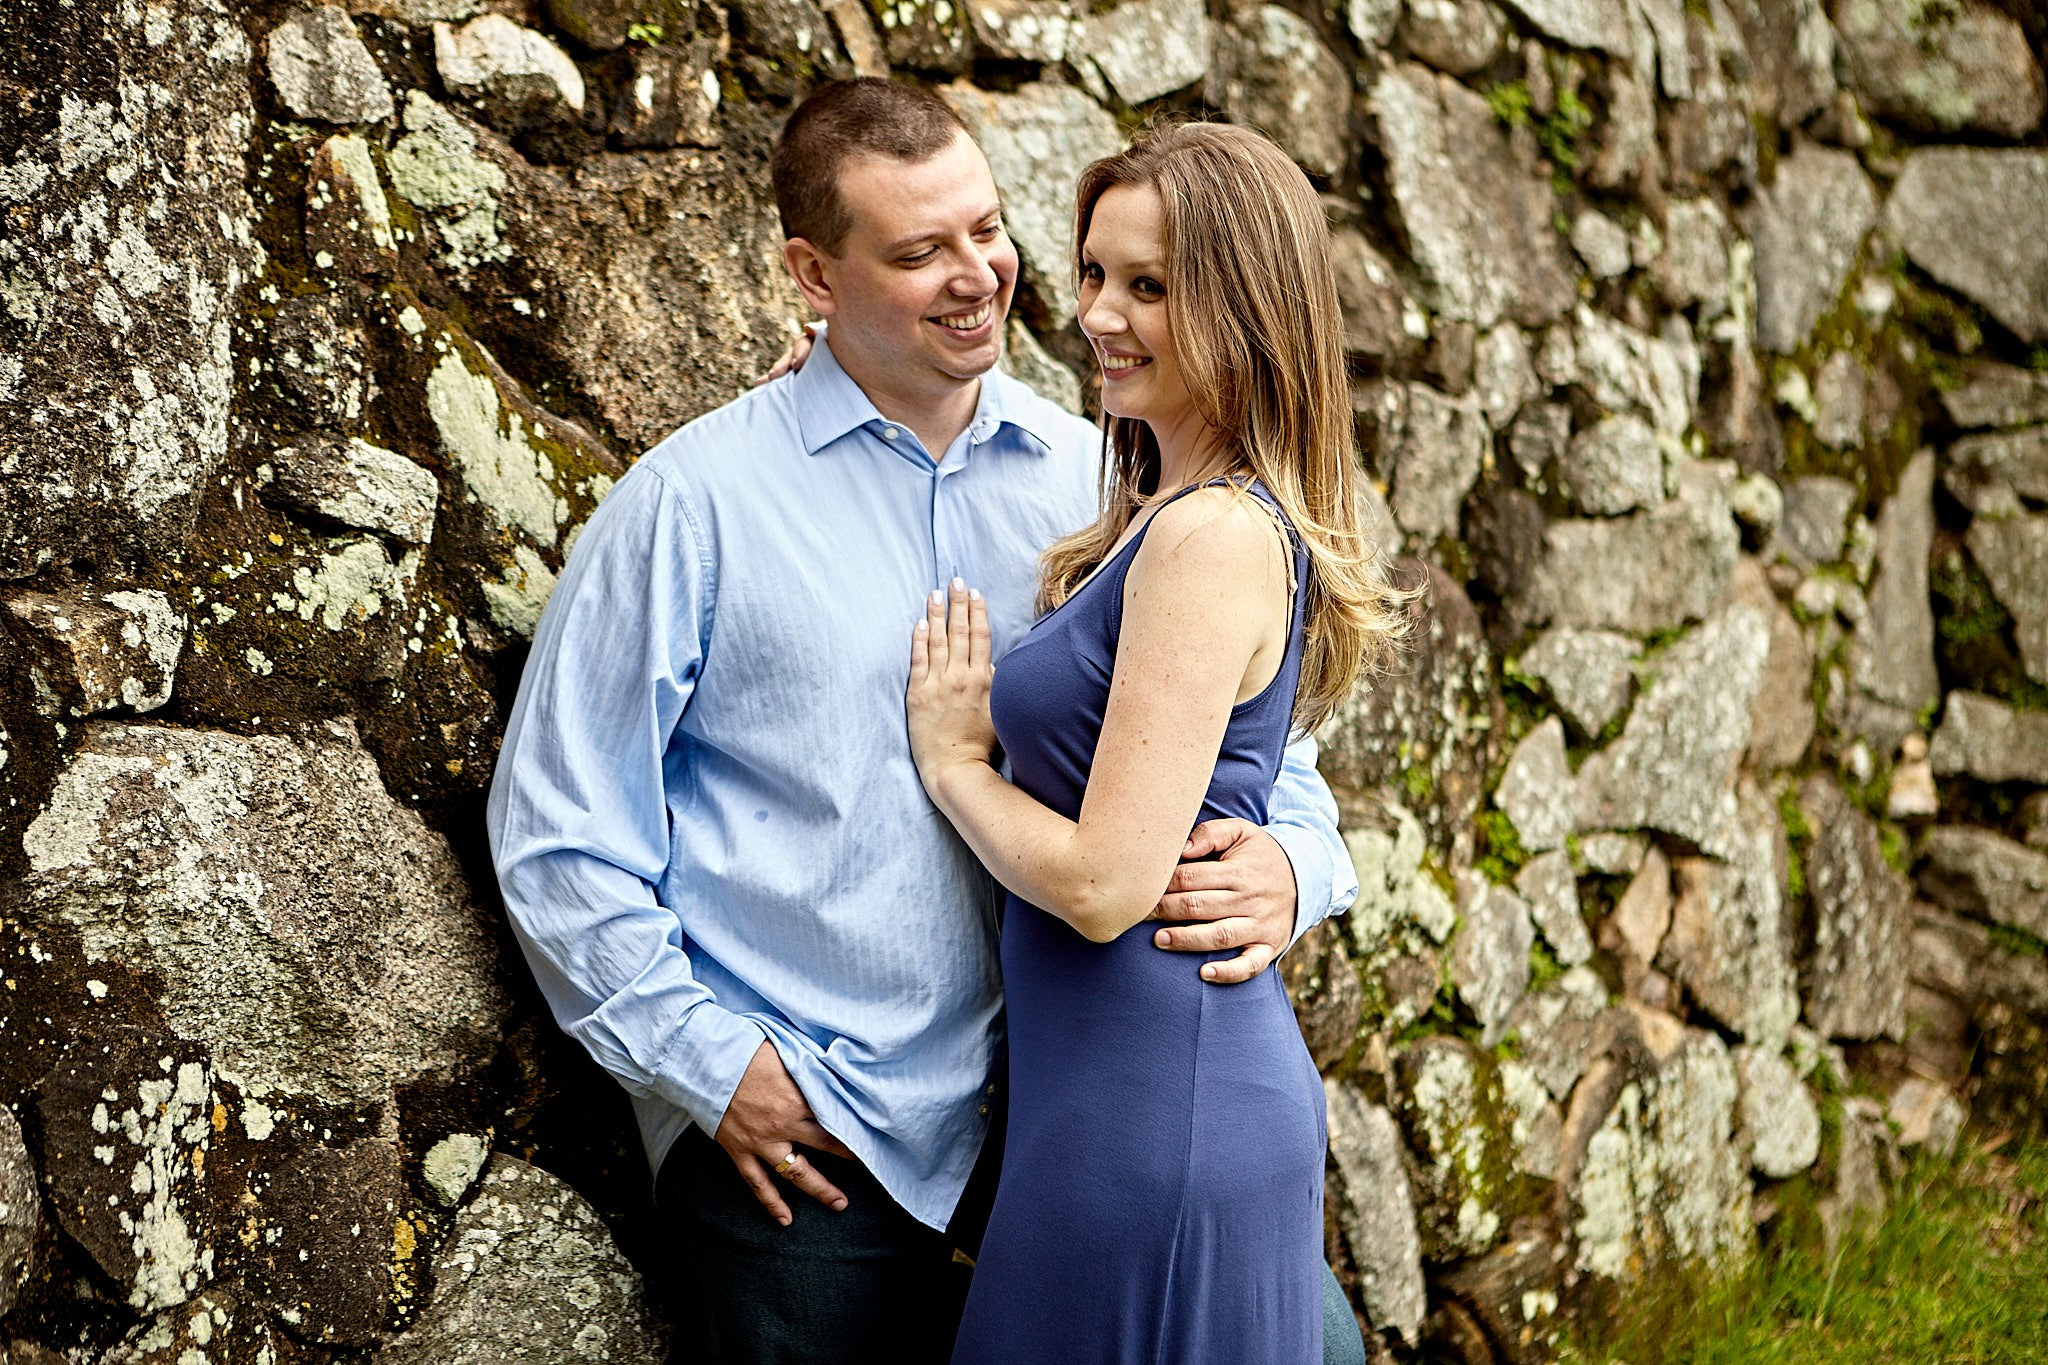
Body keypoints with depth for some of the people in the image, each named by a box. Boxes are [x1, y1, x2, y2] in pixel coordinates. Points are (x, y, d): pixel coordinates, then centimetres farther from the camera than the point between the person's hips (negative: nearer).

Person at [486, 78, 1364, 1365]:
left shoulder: (1102, 487, 4)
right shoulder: (693, 502, -5)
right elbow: (560, 834, -3)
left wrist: (1291, 867, -14)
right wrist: (710, 1063, -8)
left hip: (1047, 1116, 3)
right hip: (796, 1149, -3)